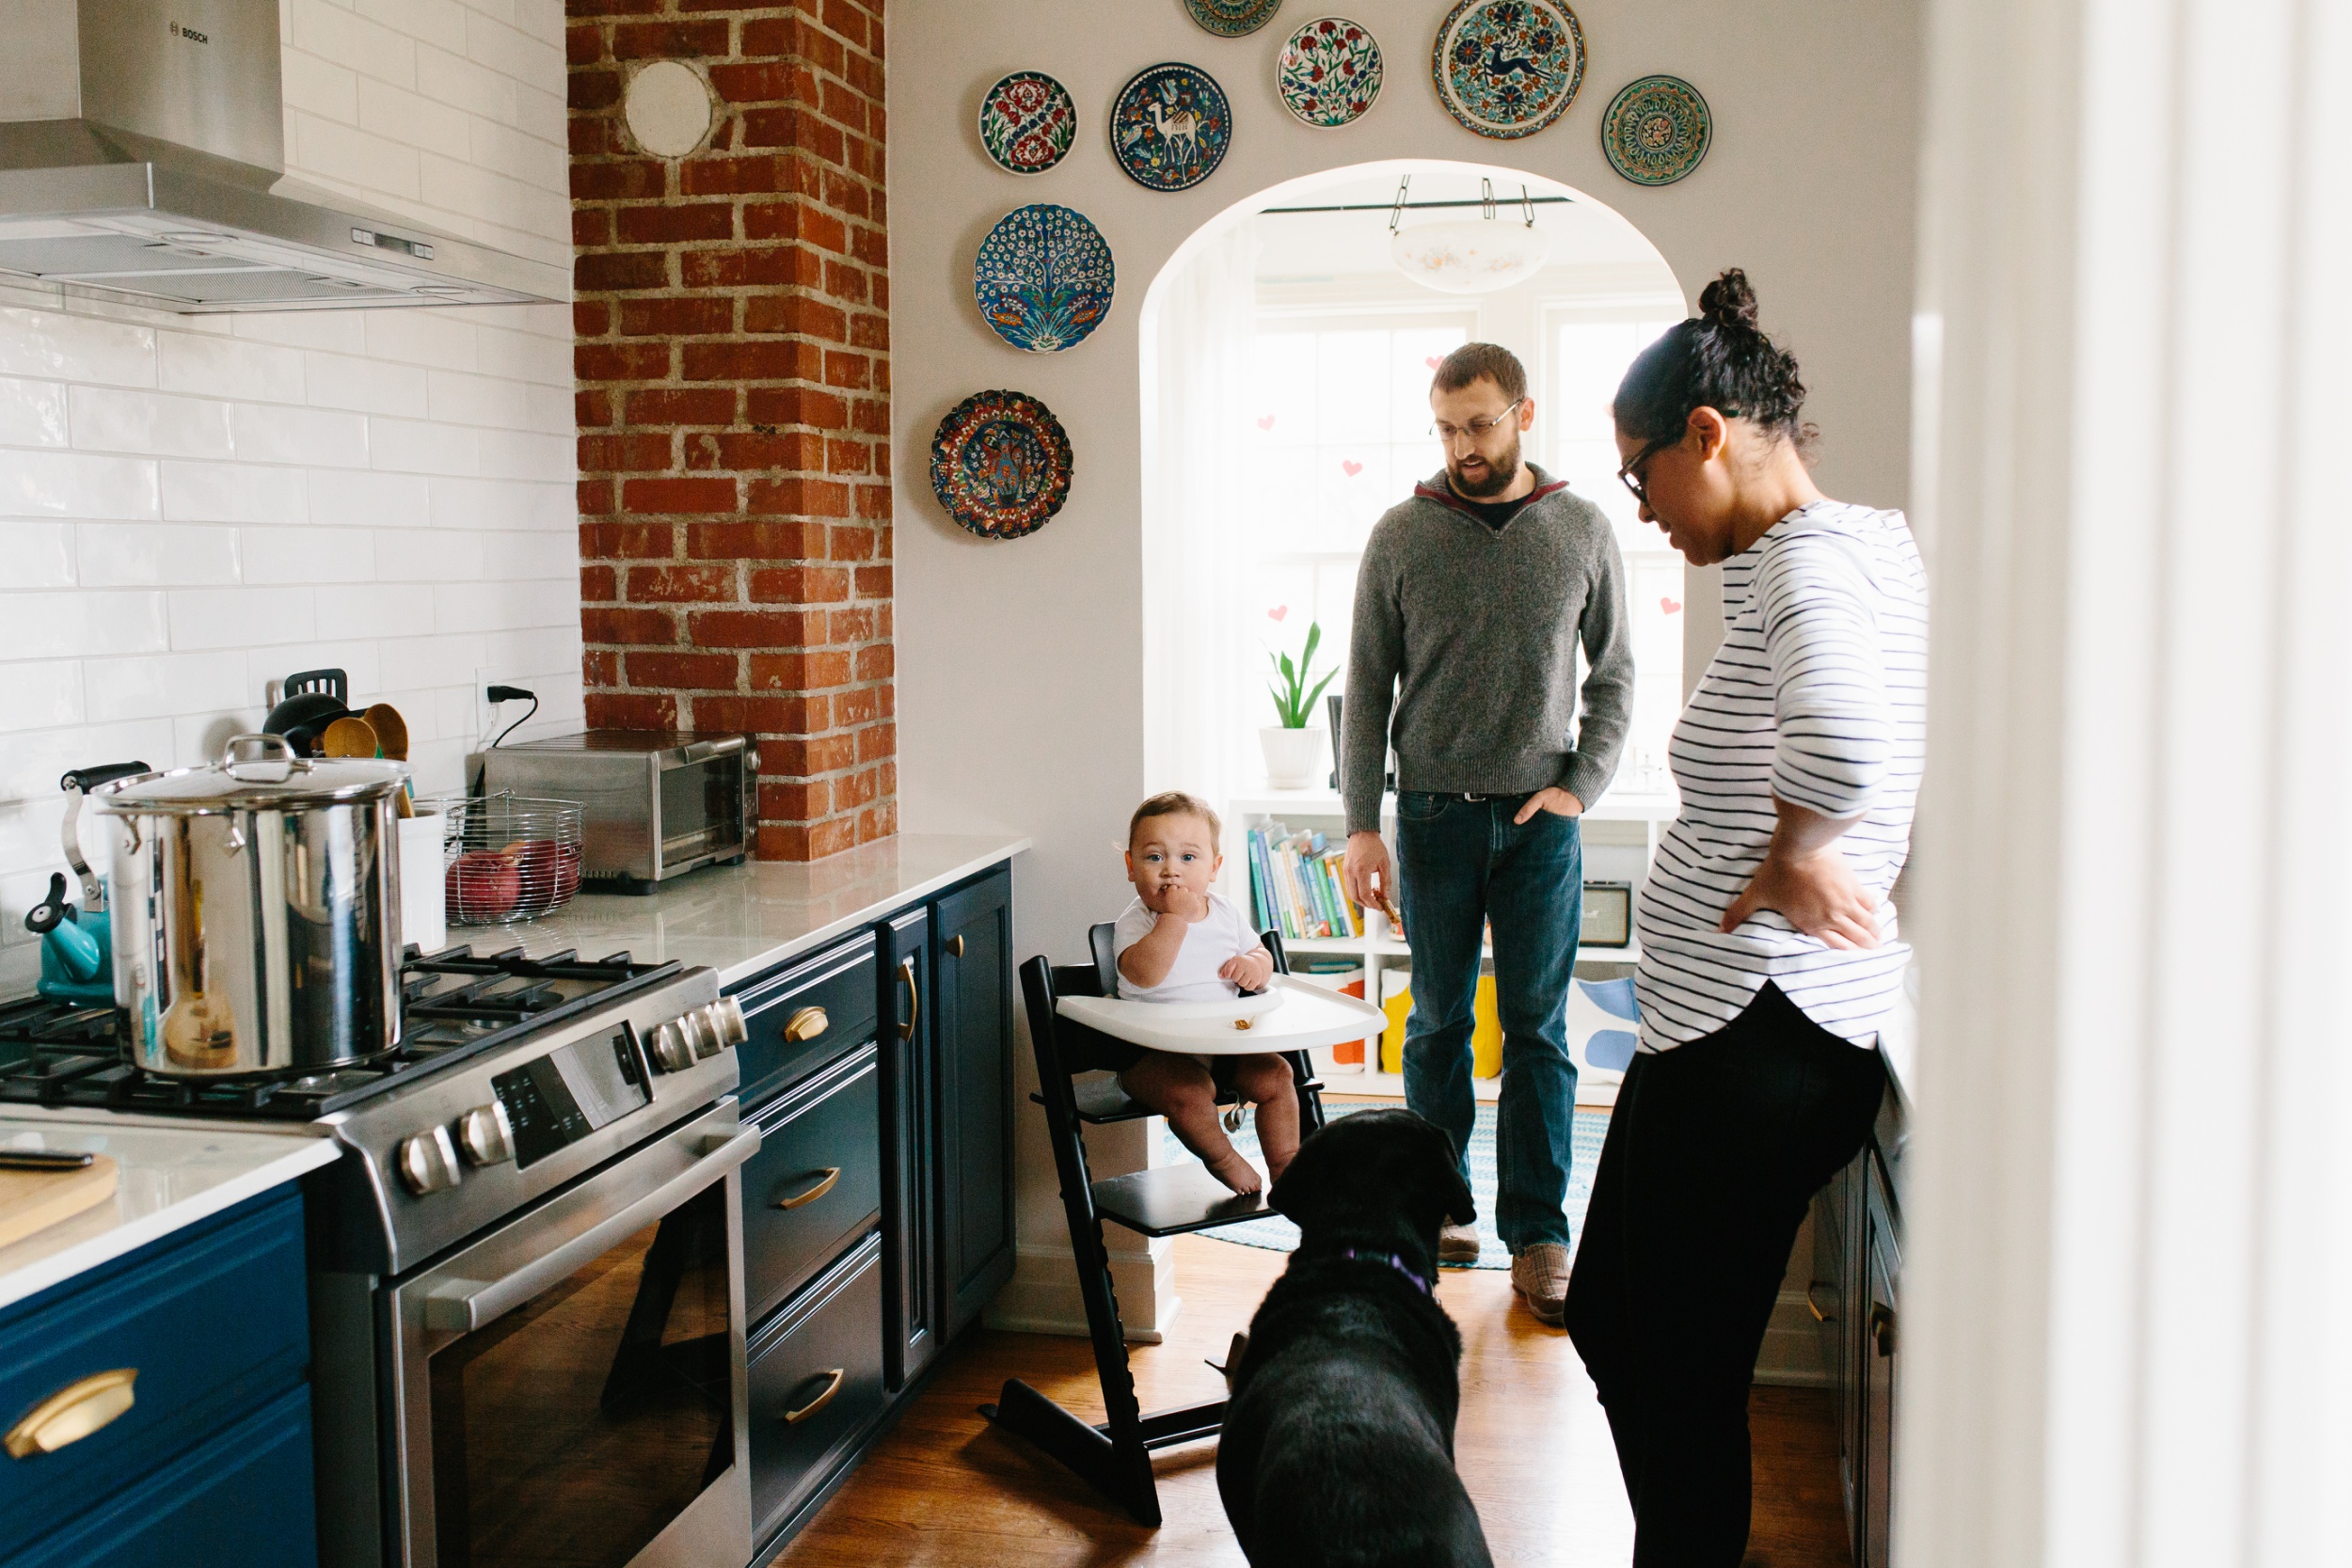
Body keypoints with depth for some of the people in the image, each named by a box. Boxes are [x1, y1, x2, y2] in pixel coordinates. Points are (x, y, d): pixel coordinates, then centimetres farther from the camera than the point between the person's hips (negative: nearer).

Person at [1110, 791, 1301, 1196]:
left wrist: (1255, 965, -7)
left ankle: (1285, 1165, 8)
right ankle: (1222, 1159, -1)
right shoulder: (1134, 921, -13)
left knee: (1275, 1075, -10)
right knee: (1191, 1090, -30)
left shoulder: (1225, 912, 5)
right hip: (1154, 1052, -5)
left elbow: (1260, 953, 17)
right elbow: (1144, 974, -32)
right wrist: (1175, 917, -33)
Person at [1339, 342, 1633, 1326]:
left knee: (1538, 1030, 3)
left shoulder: (1583, 531, 3)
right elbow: (1367, 687, 2)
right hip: (1434, 812, 0)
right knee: (1439, 1023, 9)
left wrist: (1581, 786, -3)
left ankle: (1538, 1236, 10)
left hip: (1542, 815, 0)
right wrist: (1361, 825, -3)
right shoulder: (1401, 535, 1)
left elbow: (1614, 675, 10)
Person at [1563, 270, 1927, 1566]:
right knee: (1607, 1322, 22)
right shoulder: (1861, 541, 12)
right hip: (1722, 1025, 11)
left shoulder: (1808, 560, -19)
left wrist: (1796, 858, -22)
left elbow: (1845, 733, -40)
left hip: (1756, 1043, -11)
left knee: (1680, 1378, 4)